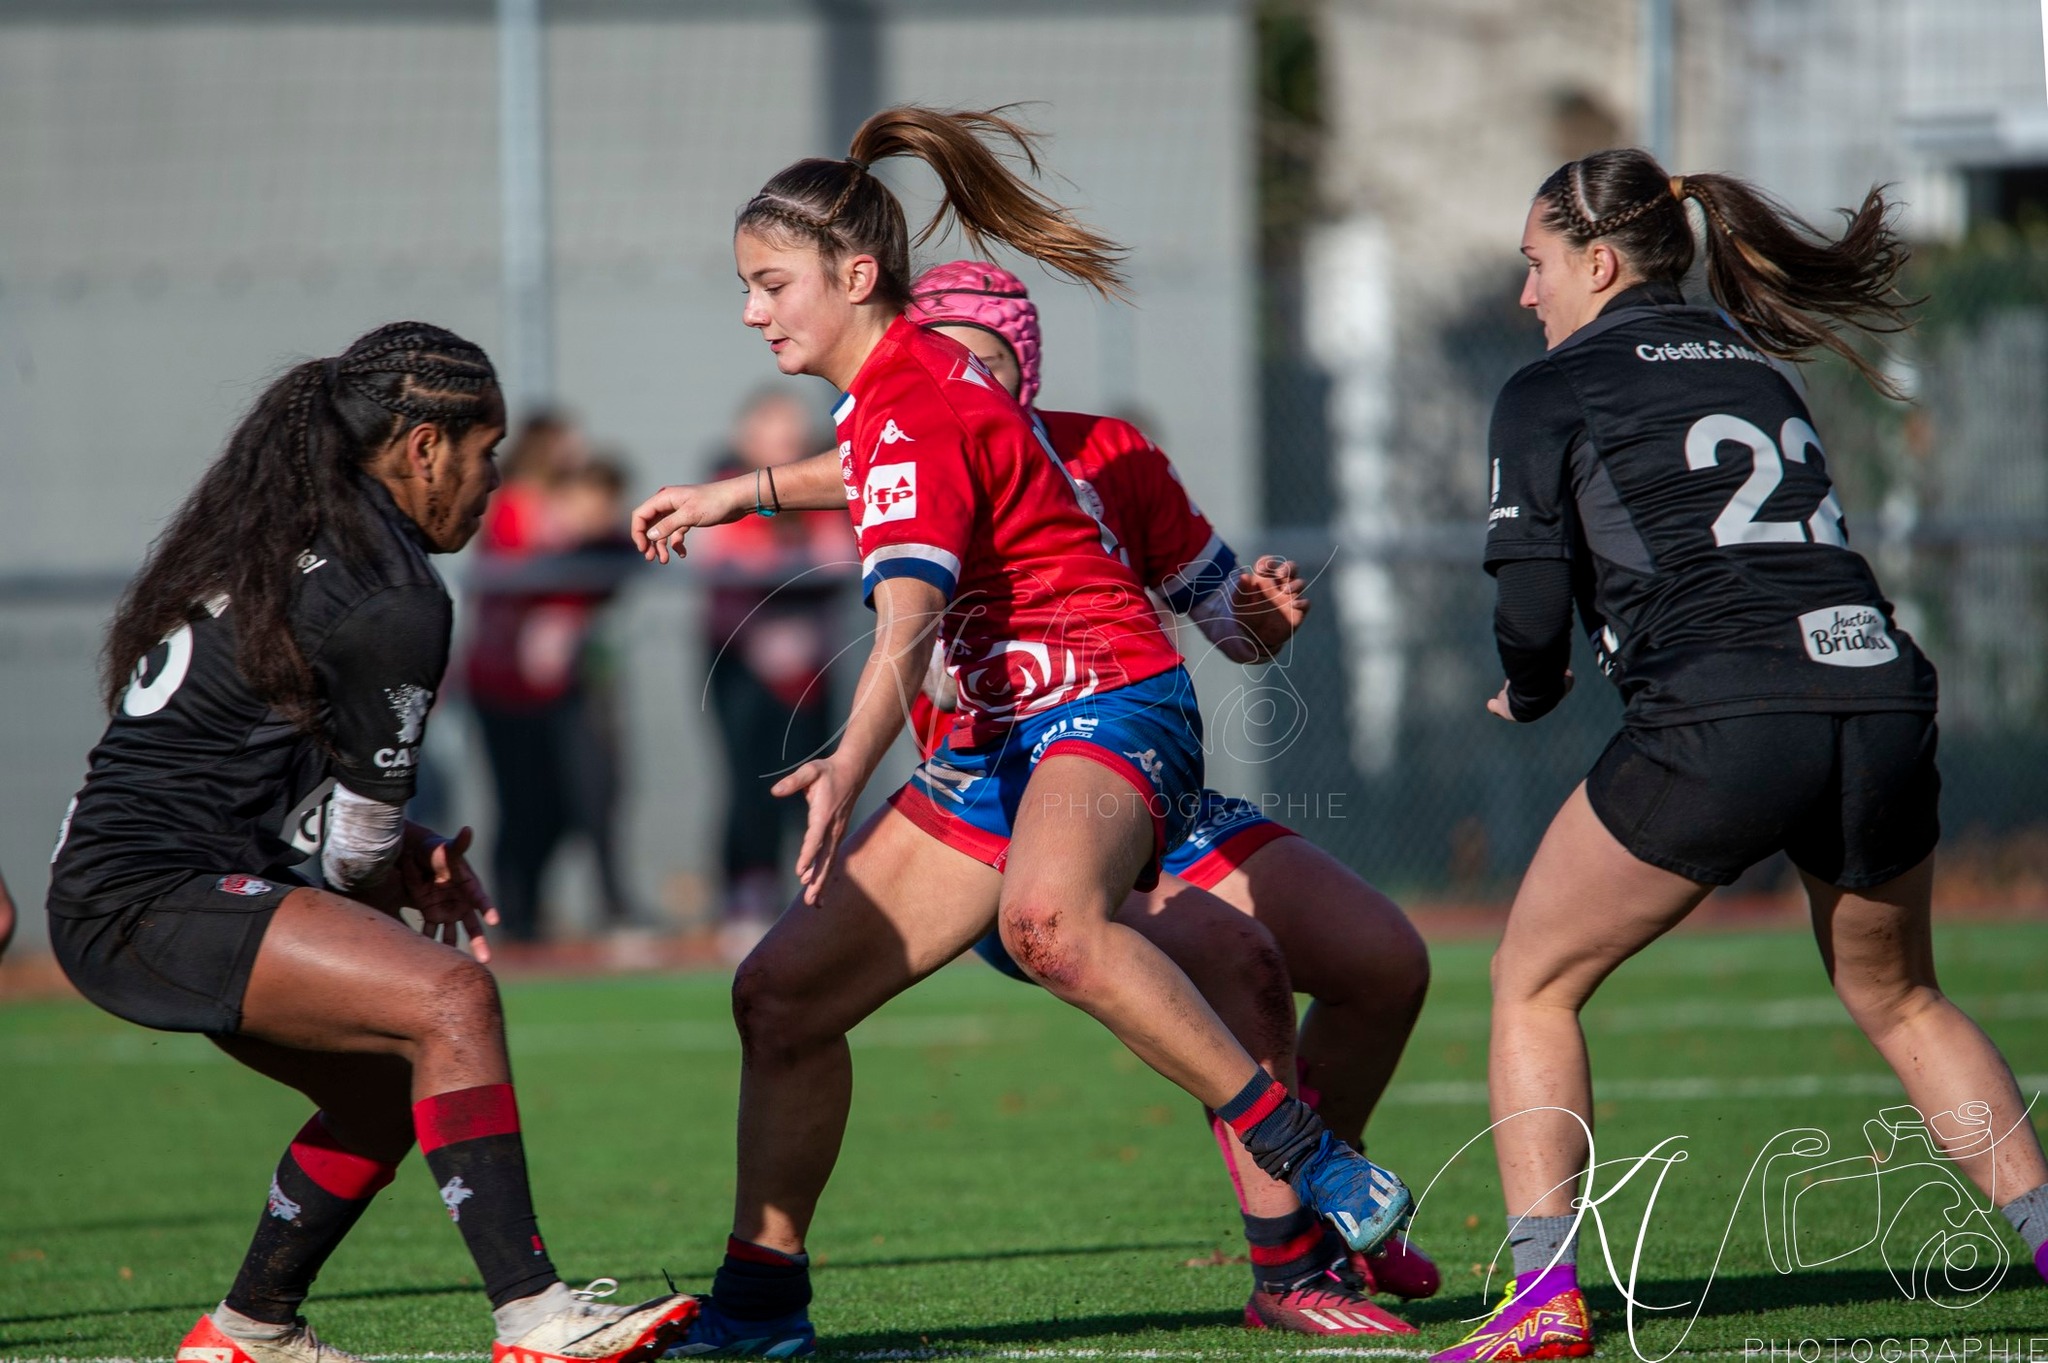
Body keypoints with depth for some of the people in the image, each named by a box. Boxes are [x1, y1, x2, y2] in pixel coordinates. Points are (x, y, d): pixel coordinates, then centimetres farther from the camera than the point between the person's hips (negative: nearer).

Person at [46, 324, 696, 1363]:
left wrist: (408, 859, 12)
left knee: (389, 1085, 20)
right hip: (155, 898, -10)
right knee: (450, 999, -22)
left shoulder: (274, 537, 16)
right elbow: (359, 838, -7)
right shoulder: (393, 601, -14)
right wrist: (397, 875, 16)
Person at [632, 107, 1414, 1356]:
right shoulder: (906, 383, 12)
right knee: (783, 993, 3)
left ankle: (1310, 1157, -39)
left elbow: (907, 628, -32)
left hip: (1108, 703, -10)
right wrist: (741, 493, 43)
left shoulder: (909, 410, -16)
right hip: (1006, 739, 10)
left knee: (1049, 918, -42)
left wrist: (847, 773, -47)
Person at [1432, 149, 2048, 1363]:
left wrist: (1529, 699, 22)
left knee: (1534, 985, 12)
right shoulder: (1755, 366, 25)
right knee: (1901, 1000, 27)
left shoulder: (1553, 394, 7)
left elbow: (1534, 613, 1)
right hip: (1882, 694, 5)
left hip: (1721, 722, -5)